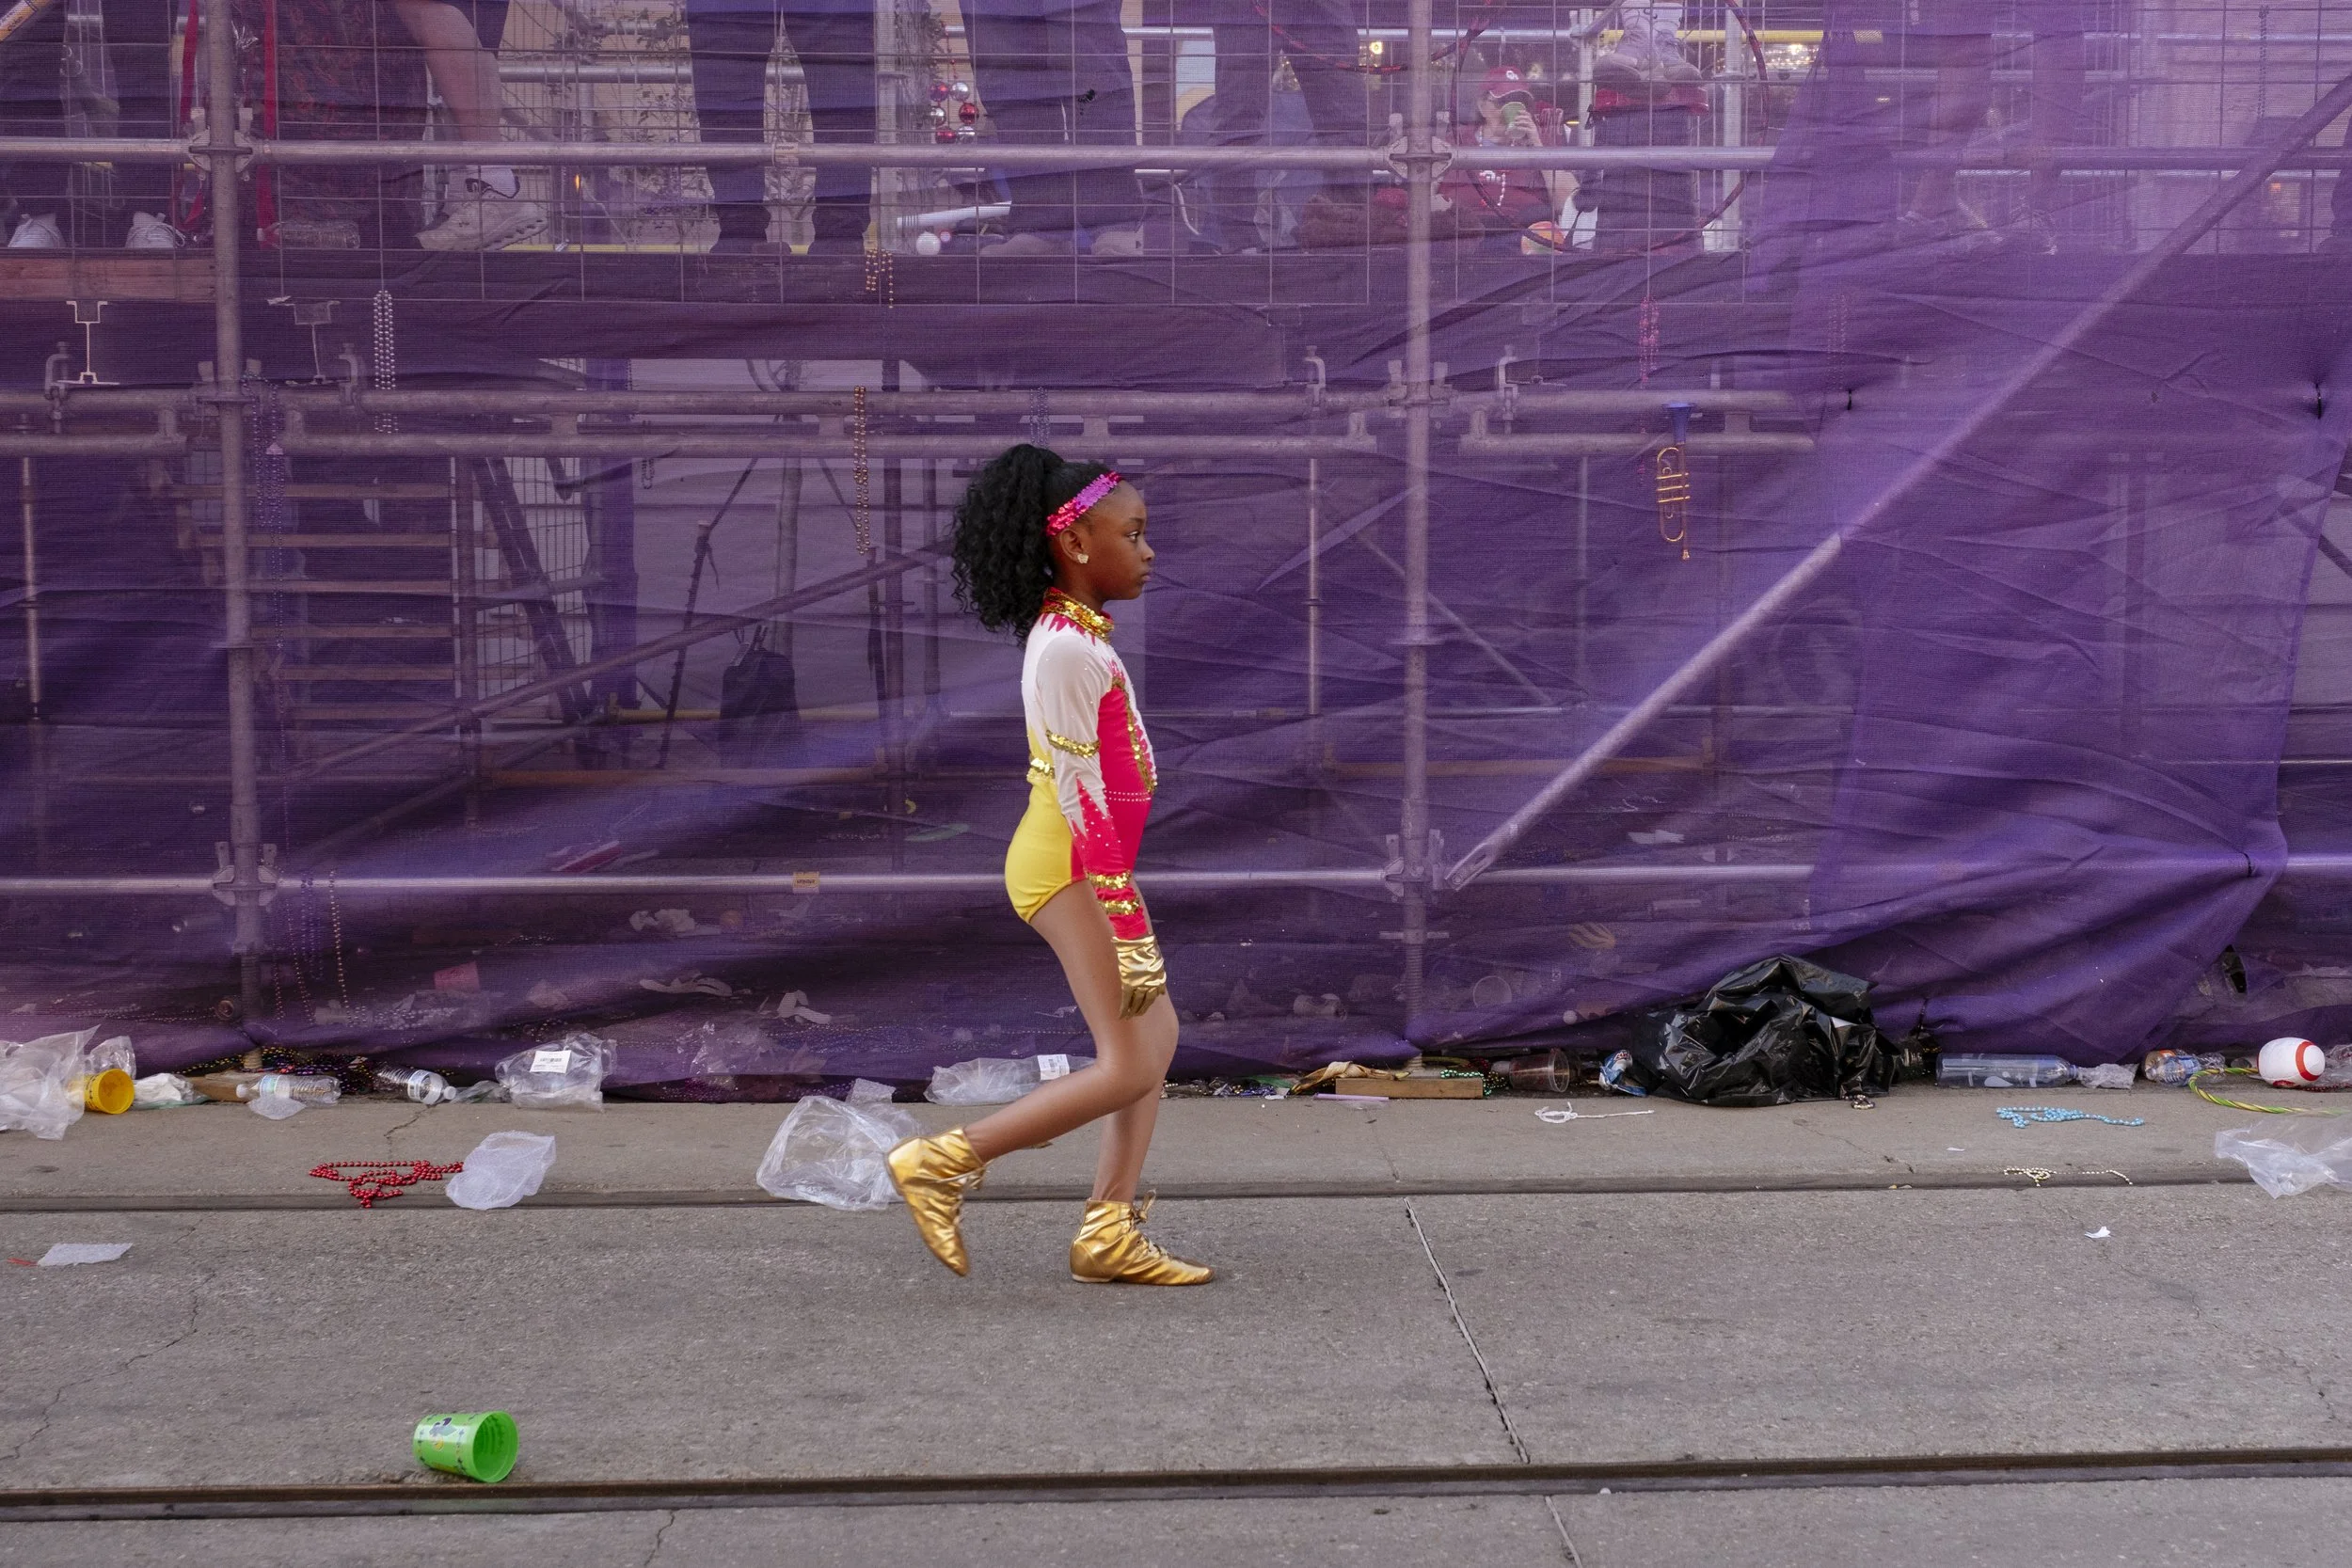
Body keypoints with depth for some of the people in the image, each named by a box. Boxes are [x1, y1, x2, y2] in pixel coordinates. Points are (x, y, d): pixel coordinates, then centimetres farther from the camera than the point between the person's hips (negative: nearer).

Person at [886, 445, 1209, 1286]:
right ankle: (941, 1161, -6)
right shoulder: (1068, 648, -17)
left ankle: (1110, 1235, 13)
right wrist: (1128, 926, -22)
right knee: (1126, 1068, -11)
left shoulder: (1073, 635, 15)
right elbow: (1082, 797, -21)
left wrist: (1125, 912, 23)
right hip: (1070, 869, -11)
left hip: (1085, 867, 11)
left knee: (1157, 1035, 13)